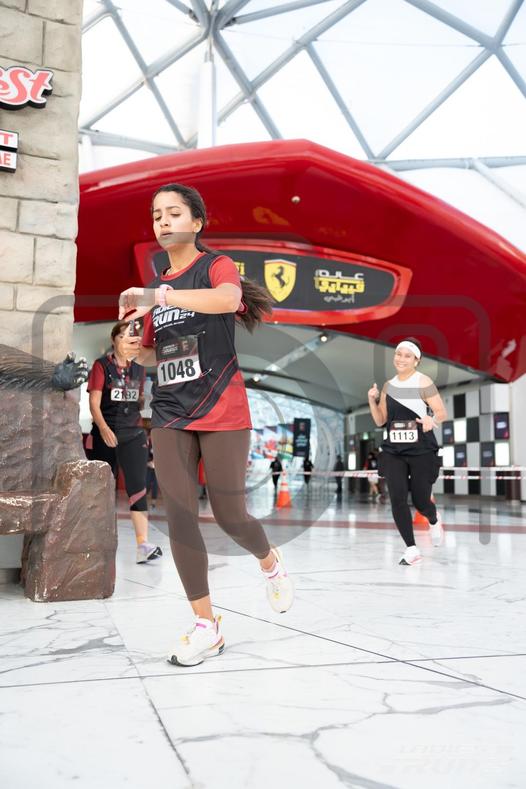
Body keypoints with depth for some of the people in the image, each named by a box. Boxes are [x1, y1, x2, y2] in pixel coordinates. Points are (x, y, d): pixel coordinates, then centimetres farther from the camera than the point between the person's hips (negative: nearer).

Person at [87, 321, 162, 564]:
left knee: (137, 487, -11)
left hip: (134, 434, 2)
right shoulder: (101, 365, -3)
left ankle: (143, 546, -17)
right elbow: (94, 402, -11)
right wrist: (103, 428, -24)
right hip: (105, 435, -2)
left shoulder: (138, 369, 9)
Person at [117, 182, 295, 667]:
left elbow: (228, 300, -27)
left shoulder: (216, 265, -2)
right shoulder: (157, 285, 16)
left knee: (229, 514, 0)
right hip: (169, 414, 5)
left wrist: (158, 295, -36)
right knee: (179, 517, -3)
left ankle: (272, 564, 34)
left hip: (221, 411, -5)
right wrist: (136, 349, 0)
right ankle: (207, 626, 8)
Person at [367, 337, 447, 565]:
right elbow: (380, 421, 11)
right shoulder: (388, 386, 8)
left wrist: (432, 420, -31)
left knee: (420, 501, 4)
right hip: (393, 452, 4)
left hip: (422, 451, -4)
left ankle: (434, 521, 42)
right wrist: (372, 400, -5)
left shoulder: (423, 382, -7)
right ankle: (411, 550, 3)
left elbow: (442, 413, -9)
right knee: (397, 499, -9)